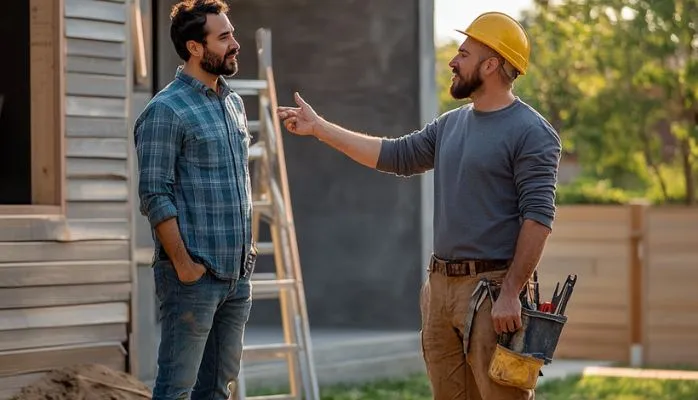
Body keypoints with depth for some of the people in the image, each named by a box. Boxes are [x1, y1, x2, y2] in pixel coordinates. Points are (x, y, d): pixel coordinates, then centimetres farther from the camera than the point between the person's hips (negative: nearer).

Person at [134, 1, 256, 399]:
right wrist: (183, 263, -18)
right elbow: (155, 197, -15)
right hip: (195, 275, -8)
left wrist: (247, 240, 14)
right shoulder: (166, 110, -10)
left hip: (238, 273, 8)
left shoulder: (234, 103, 14)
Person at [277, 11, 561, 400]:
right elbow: (396, 155, 22)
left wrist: (511, 293, -21)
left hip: (493, 287, -8)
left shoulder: (531, 133, -10)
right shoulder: (450, 124, 15)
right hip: (441, 284, 8)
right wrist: (318, 127, 22)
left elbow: (538, 216, -15)